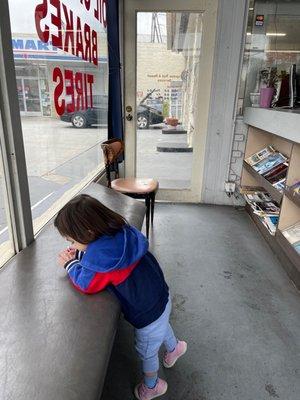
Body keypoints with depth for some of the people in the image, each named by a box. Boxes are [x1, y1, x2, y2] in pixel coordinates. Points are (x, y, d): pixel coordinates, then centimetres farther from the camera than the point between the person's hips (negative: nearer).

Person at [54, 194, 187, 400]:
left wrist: (70, 264, -6)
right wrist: (78, 254, -6)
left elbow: (86, 283, -20)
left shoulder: (105, 255, -37)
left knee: (147, 352, 24)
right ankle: (175, 347, 70)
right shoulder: (118, 232, -12)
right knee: (162, 325, 39)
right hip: (160, 298, 7)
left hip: (149, 314, -7)